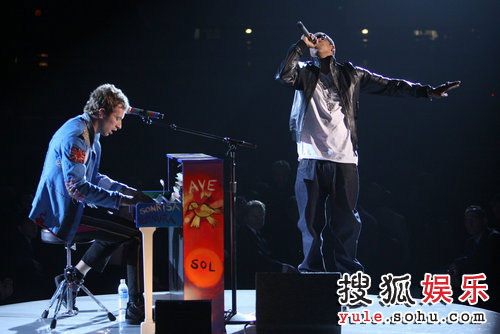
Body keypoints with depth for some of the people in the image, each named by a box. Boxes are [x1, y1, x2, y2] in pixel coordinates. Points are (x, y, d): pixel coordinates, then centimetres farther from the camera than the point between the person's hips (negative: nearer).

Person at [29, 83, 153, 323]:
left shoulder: (89, 135, 14)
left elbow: (92, 178, 24)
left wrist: (128, 191, 13)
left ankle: (74, 276, 25)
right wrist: (122, 200, -26)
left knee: (121, 226, 29)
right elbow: (77, 187, -27)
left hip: (65, 209, 11)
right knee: (137, 234, -16)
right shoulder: (75, 137, -20)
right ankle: (136, 308, -12)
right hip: (63, 214, -11)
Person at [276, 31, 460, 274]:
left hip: (344, 159, 0)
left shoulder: (351, 75, 13)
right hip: (312, 160, 0)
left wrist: (428, 92, 10)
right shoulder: (305, 73, 13)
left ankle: (347, 269, 6)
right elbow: (284, 75, -7)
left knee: (346, 220, -3)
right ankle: (312, 268, 9)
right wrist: (301, 45, -5)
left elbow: (389, 86, 14)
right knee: (311, 220, 0)